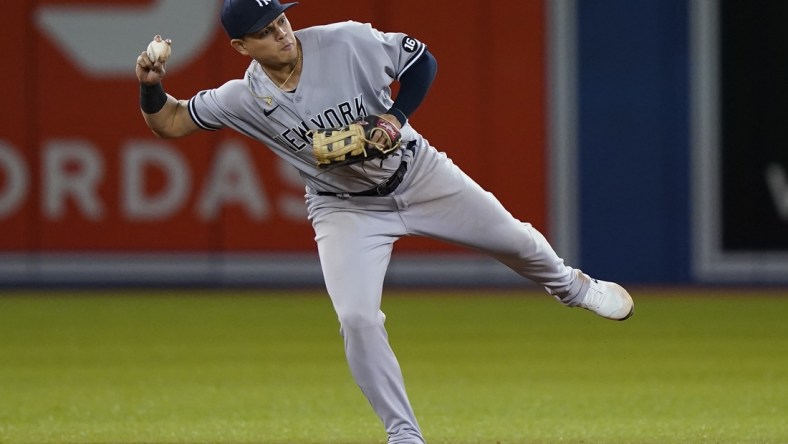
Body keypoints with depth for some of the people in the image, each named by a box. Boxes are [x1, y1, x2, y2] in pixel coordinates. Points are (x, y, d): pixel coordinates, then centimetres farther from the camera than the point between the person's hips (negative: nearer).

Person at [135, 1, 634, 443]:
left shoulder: (347, 42, -23)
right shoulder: (245, 98, -18)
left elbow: (422, 59, -9)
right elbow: (169, 122, -9)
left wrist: (396, 117, -23)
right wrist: (151, 86, -29)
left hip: (418, 173, 0)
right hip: (346, 209, 0)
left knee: (515, 240, 9)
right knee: (357, 319, -18)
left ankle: (570, 286, 45)